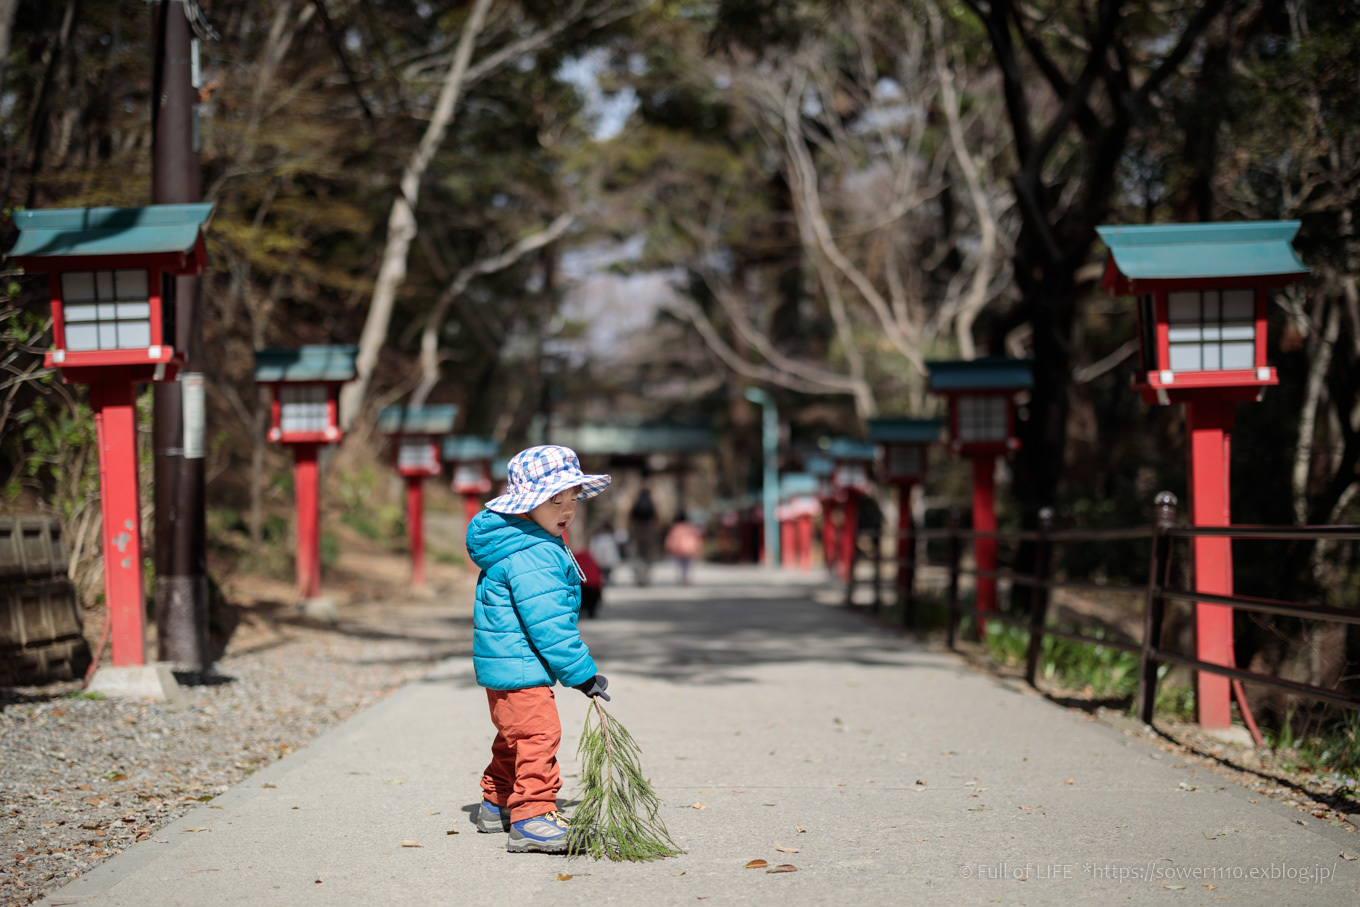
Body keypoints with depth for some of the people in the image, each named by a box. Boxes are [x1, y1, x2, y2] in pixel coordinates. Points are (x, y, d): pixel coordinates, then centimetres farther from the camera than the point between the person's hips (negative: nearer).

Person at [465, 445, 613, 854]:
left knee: (515, 736, 22)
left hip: (504, 663, 11)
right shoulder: (532, 555, -23)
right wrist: (582, 673, -23)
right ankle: (533, 818, -18)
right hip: (519, 666, -11)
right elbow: (547, 621, -26)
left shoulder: (540, 544, 13)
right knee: (538, 734, -15)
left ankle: (497, 804, 36)